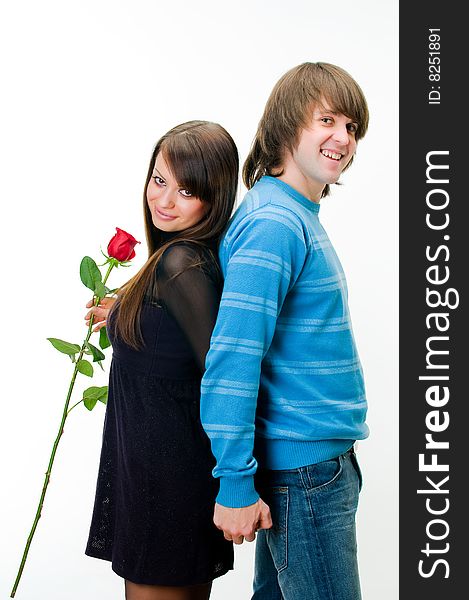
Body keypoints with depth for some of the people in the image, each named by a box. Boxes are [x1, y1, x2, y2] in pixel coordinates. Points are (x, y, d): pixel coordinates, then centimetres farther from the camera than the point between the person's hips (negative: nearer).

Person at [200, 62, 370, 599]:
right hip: (302, 468, -9)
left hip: (322, 458, 9)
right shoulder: (274, 222, -19)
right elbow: (231, 358, -24)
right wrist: (235, 484, -23)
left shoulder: (297, 214, 12)